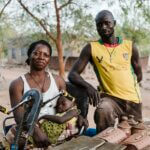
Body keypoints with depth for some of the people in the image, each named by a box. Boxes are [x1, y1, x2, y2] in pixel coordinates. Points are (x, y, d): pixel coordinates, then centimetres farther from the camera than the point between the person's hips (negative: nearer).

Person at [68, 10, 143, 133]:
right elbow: (73, 74, -8)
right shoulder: (91, 48, -2)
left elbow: (139, 76, 12)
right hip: (110, 97, -3)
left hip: (132, 99, 3)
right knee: (102, 111, -33)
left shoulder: (130, 46, 3)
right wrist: (87, 86, -26)